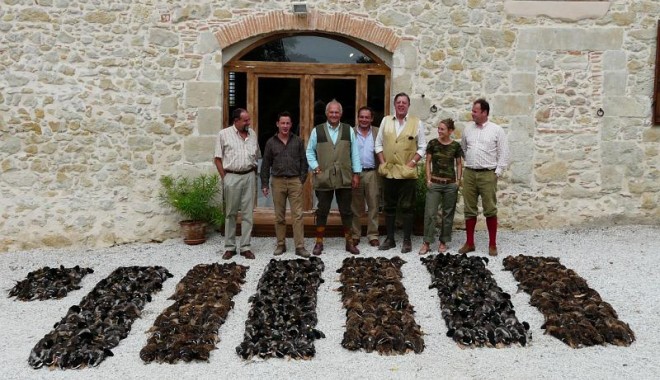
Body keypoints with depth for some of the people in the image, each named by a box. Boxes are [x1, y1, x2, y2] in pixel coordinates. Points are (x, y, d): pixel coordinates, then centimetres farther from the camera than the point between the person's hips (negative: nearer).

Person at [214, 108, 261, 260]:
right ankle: (229, 247, 14)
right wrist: (225, 178, -6)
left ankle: (245, 247, 11)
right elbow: (218, 159, -1)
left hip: (249, 176, 3)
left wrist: (254, 174, 7)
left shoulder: (252, 134, 9)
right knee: (231, 213, 5)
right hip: (232, 176, -3)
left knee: (248, 213, 4)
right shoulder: (224, 134, -1)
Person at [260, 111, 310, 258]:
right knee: (279, 216, 7)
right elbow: (266, 165, 8)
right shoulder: (271, 142, 7)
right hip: (278, 181, 1)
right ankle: (281, 245, 17)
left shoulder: (298, 141, 6)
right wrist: (264, 184, 4)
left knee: (297, 215, -4)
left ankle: (300, 246, -3)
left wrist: (302, 179, -2)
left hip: (295, 181, -1)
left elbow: (303, 162, 7)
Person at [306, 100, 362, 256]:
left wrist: (356, 173, 3)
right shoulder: (317, 131, 4)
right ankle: (319, 243, 14)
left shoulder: (349, 130, 7)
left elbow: (354, 153, 7)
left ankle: (349, 242, 19)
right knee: (322, 211, 5)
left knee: (346, 211, 8)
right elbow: (309, 152, 8)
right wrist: (315, 167, -4)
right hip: (323, 178, -1)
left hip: (344, 178, 1)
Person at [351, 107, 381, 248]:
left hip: (372, 173, 1)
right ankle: (355, 235, 14)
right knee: (355, 207, 7)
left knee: (373, 206, 3)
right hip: (355, 173, 0)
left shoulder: (377, 133, 7)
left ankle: (373, 235, 11)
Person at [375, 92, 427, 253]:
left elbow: (422, 147, 2)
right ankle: (390, 239, 18)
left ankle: (407, 240, 10)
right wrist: (382, 162, 0)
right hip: (388, 172, 3)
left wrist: (412, 162, -8)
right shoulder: (386, 120, 8)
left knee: (406, 207, 2)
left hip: (407, 173, -3)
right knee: (389, 207, 9)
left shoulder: (416, 123, 1)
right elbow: (378, 144, 10)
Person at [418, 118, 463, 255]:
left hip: (451, 184, 1)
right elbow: (428, 162, 4)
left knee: (448, 214, 8)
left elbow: (459, 164, 9)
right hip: (435, 183, -1)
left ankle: (443, 242, 19)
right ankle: (426, 243, 2)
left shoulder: (456, 146, 0)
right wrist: (428, 179, -2)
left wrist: (458, 180, 1)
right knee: (430, 213, -4)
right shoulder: (432, 143, -1)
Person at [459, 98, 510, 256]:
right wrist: (464, 167, 11)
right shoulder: (468, 128, 10)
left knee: (490, 210, 0)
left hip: (488, 174, -3)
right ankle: (469, 243, 16)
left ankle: (492, 244, 9)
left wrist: (497, 172, -7)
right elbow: (462, 149, 18)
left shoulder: (497, 130, -2)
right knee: (469, 210, 7)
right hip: (469, 173, 4)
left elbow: (503, 154, -2)